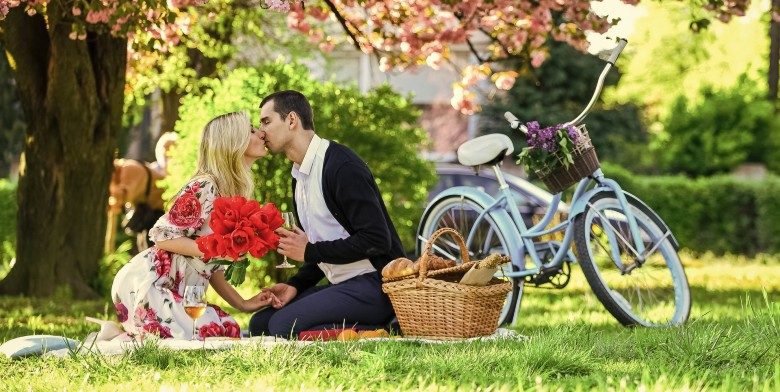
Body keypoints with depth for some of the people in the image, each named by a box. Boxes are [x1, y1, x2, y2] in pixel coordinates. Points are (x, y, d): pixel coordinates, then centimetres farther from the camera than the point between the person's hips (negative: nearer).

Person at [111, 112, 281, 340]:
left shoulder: (236, 192, 14)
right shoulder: (204, 187, -14)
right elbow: (162, 236, -16)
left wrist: (242, 303, 7)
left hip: (175, 294, 9)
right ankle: (126, 340, -5)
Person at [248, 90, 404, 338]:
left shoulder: (342, 167, -15)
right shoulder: (299, 178, 16)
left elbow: (376, 240, -21)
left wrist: (310, 251, -14)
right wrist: (296, 285, 3)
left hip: (373, 285, -10)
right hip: (342, 285, 10)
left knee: (284, 325, -24)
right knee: (260, 324, 1)